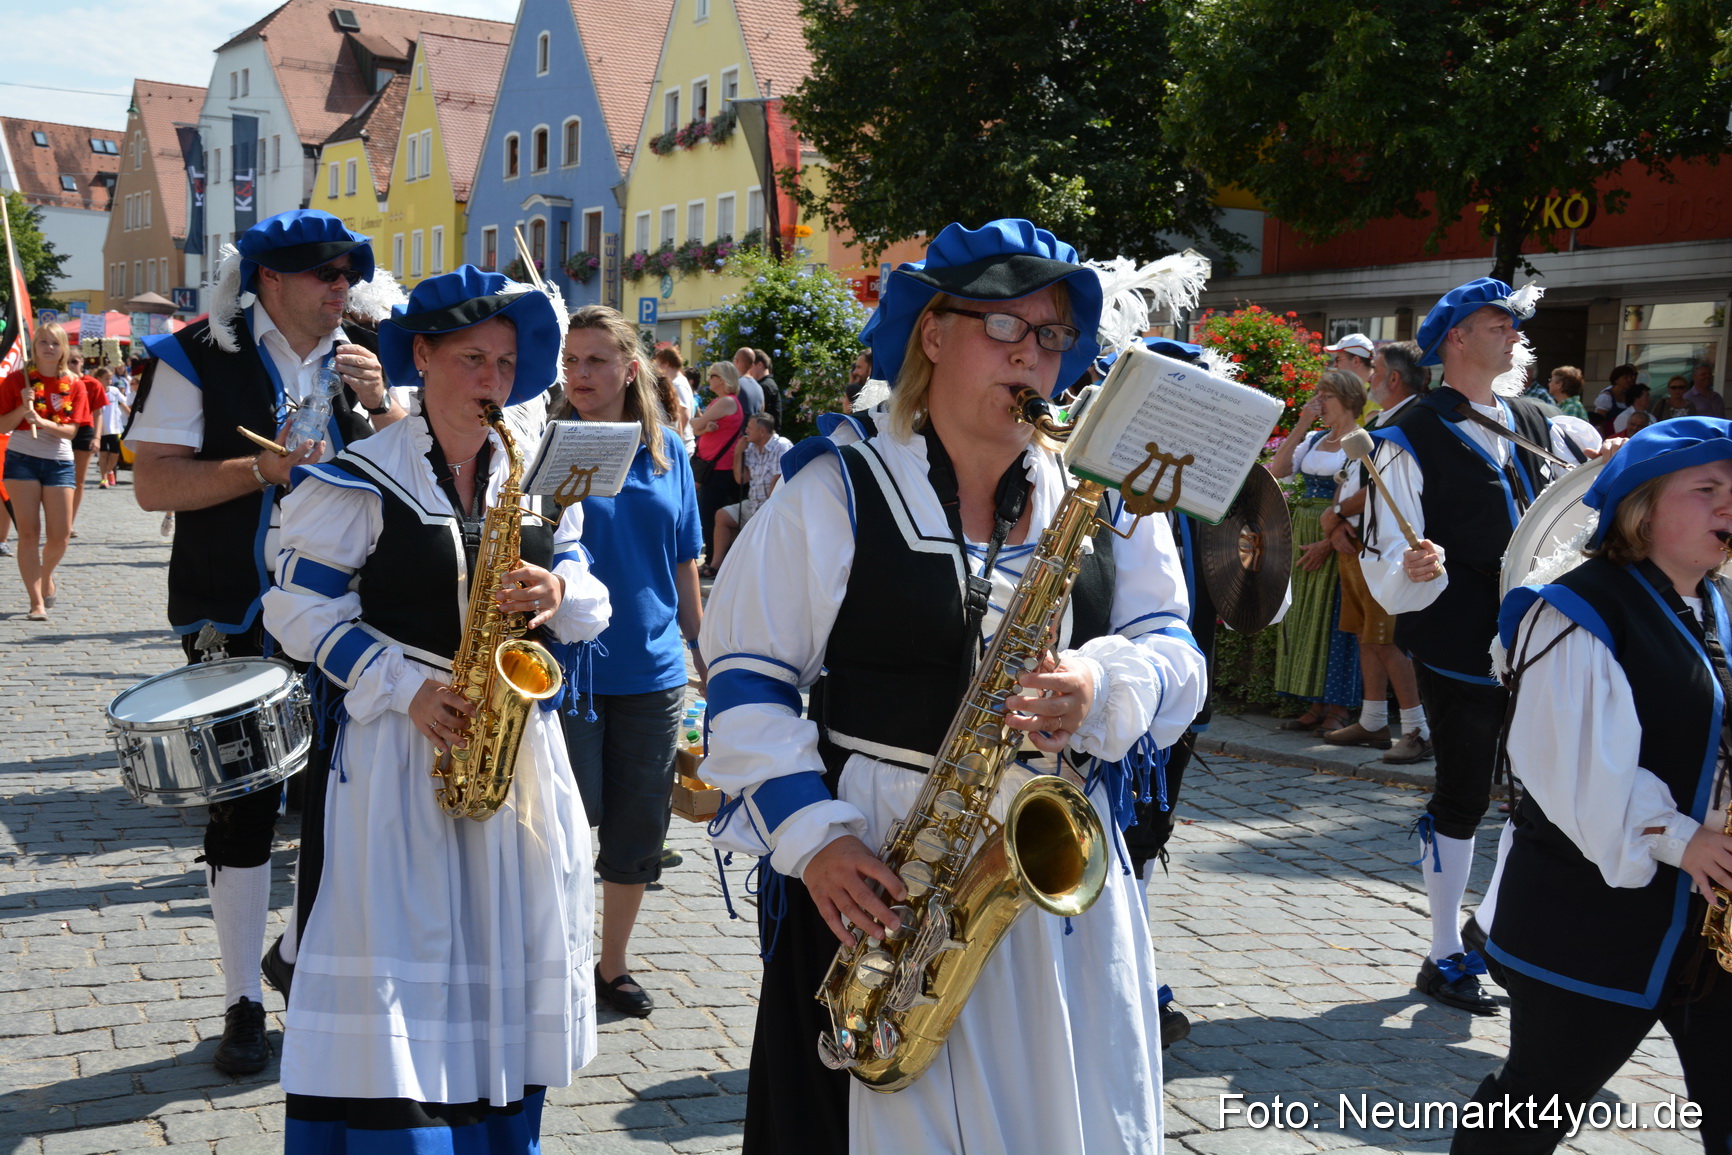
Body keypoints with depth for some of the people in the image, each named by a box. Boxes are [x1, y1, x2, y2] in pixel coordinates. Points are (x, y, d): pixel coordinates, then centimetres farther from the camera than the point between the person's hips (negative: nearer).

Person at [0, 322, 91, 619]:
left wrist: (42, 422, -21)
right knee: (29, 532, -5)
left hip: (59, 462, 1)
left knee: (60, 535, -1)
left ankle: (46, 574, 33)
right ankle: (37, 602, -1)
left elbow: (70, 430, -4)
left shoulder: (74, 385, 4)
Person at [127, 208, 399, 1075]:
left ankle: (305, 949, 31)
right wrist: (266, 468, -22)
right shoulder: (199, 358, -5)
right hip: (236, 620, -4)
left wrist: (377, 405, -10)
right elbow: (152, 484, -12)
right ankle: (243, 1003, 16)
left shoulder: (358, 360, 8)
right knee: (243, 807, 3)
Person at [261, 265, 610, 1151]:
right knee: (393, 984, -5)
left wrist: (559, 593, -12)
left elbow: (591, 604, 12)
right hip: (393, 751, -4)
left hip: (518, 744, 5)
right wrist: (407, 686, -15)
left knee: (505, 961, 11)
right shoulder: (359, 482, -4)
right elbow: (300, 609, -5)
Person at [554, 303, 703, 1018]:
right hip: (567, 666, -3)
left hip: (651, 669, 4)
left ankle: (612, 966, 28)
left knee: (639, 828, 11)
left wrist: (702, 649, 14)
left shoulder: (666, 450, 6)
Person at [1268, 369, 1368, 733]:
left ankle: (1337, 710, 2)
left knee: (1335, 619, -5)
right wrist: (1301, 425, 0)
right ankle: (1316, 707, 14)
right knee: (1303, 617, 7)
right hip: (1304, 535, 7)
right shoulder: (1314, 439, 14)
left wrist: (1328, 543, -18)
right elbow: (1276, 470, 4)